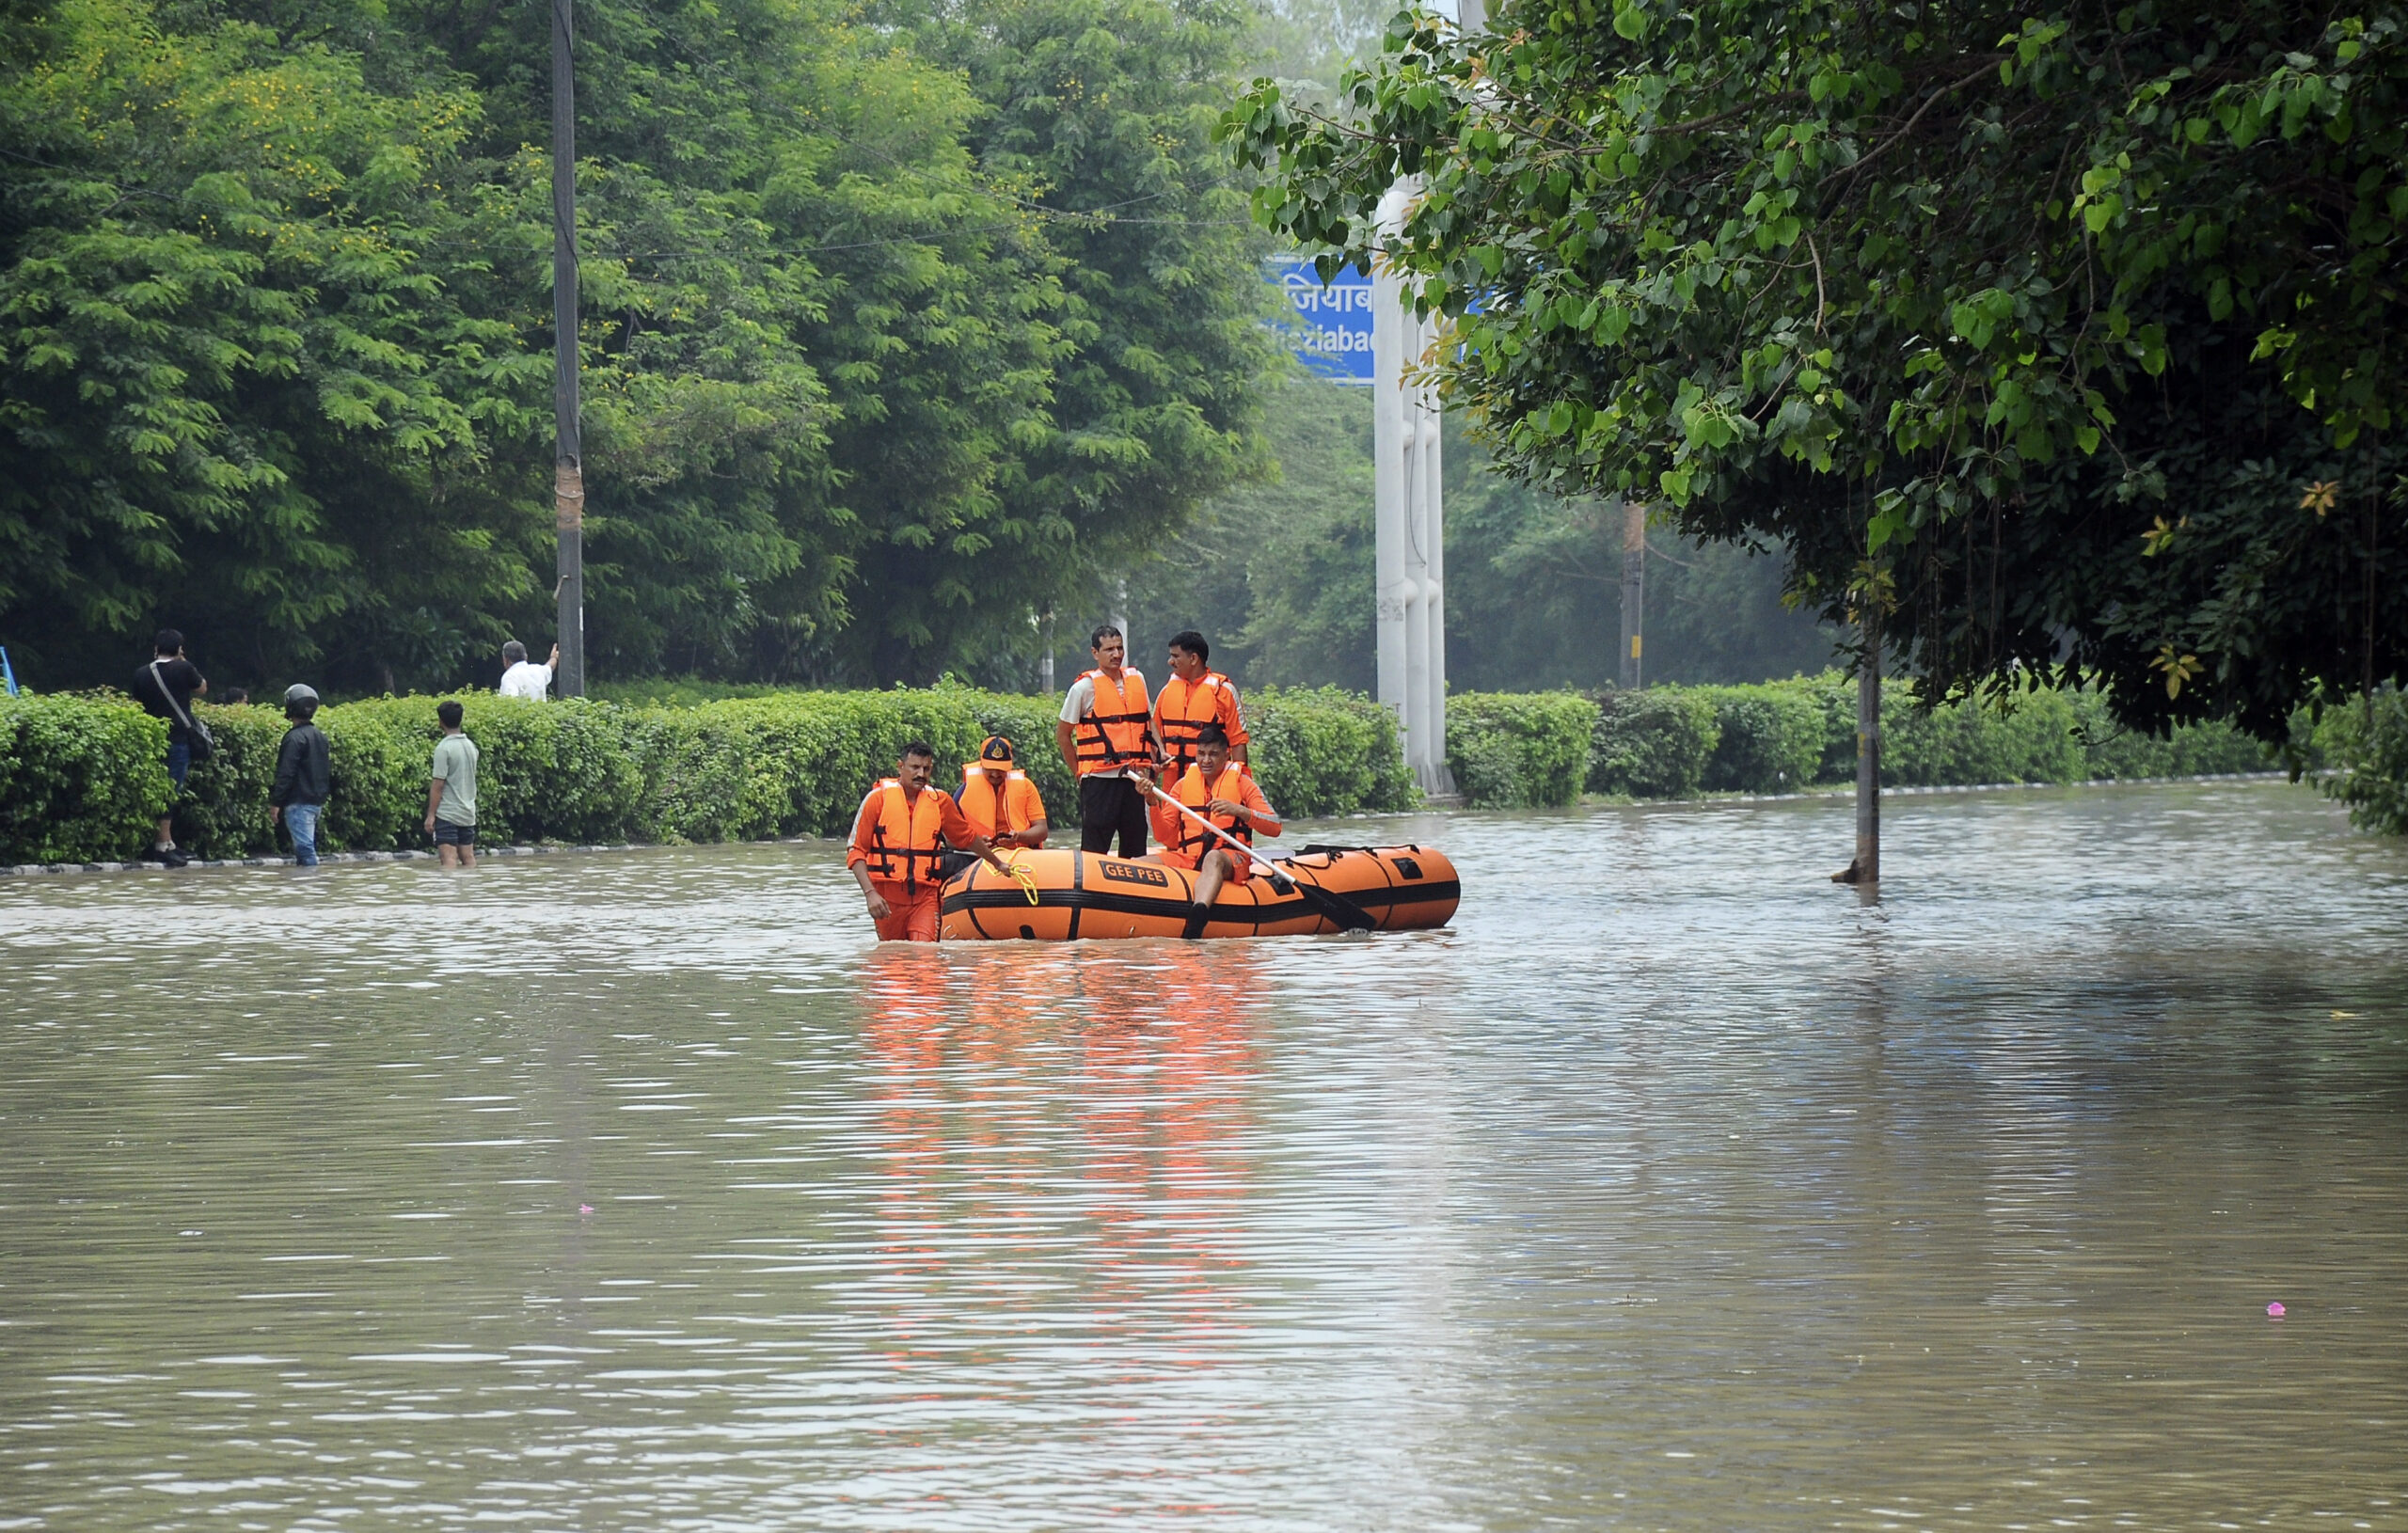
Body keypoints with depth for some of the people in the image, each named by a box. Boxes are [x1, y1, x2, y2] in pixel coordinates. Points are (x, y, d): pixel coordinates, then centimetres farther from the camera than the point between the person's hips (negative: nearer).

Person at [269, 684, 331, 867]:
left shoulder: (295, 737, -13)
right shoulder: (320, 736, 13)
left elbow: (286, 774, -17)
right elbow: (328, 771, 18)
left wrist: (275, 802, -14)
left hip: (299, 802, -9)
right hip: (317, 801, 9)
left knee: (304, 847, -12)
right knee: (307, 846, 13)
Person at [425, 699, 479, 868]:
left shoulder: (444, 748, -13)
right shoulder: (471, 746, 8)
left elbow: (438, 785, -14)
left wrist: (431, 815, -11)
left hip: (447, 814, -7)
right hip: (468, 814, 7)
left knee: (449, 858, -11)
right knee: (468, 858, 8)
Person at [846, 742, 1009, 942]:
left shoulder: (940, 801, 9)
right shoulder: (879, 799, 0)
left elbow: (966, 836, 27)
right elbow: (856, 851, -1)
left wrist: (997, 864, 40)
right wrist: (870, 893, -13)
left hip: (925, 896, 1)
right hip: (887, 897, -1)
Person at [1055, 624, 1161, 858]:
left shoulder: (1136, 679, 12)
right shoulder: (1085, 687, -4)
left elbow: (1148, 722, 24)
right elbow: (1062, 734, 2)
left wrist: (1159, 751, 7)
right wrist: (1080, 773, 1)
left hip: (1134, 778, 5)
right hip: (1100, 779, -5)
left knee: (1135, 848, 10)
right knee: (1094, 849, -6)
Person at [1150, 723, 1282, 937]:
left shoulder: (1241, 783, 8)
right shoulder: (1184, 784, 18)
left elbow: (1274, 827, -2)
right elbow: (1167, 837, 14)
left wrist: (1239, 811, -17)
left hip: (1229, 859, -4)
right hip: (1187, 859, 4)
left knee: (1213, 858, -41)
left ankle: (1199, 913, -70)